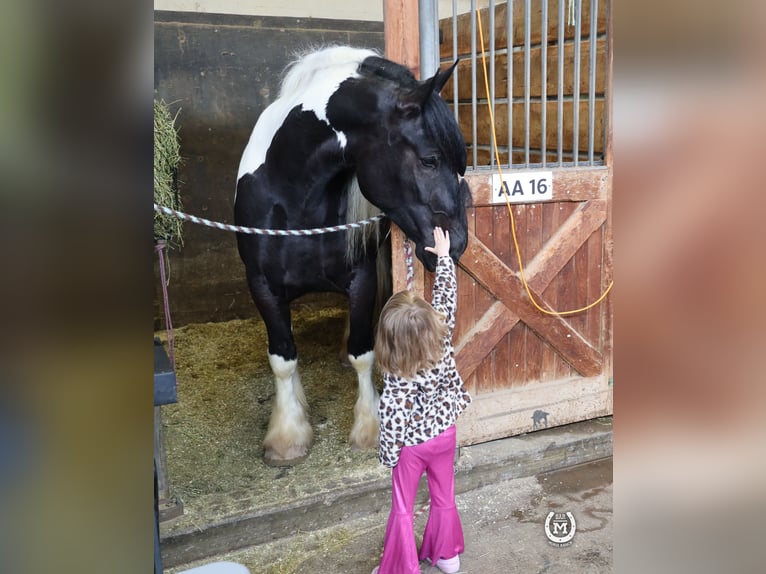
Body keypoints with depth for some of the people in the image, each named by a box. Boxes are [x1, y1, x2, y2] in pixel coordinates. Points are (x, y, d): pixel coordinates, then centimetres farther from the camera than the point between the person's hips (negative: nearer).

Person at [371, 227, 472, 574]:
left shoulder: (396, 380, -32)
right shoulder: (442, 336, -23)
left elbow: (391, 421, -23)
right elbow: (447, 295, -9)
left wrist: (388, 455, -6)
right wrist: (443, 255, 2)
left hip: (412, 444, -5)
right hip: (445, 433, 5)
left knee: (403, 508, 15)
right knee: (444, 497, 25)